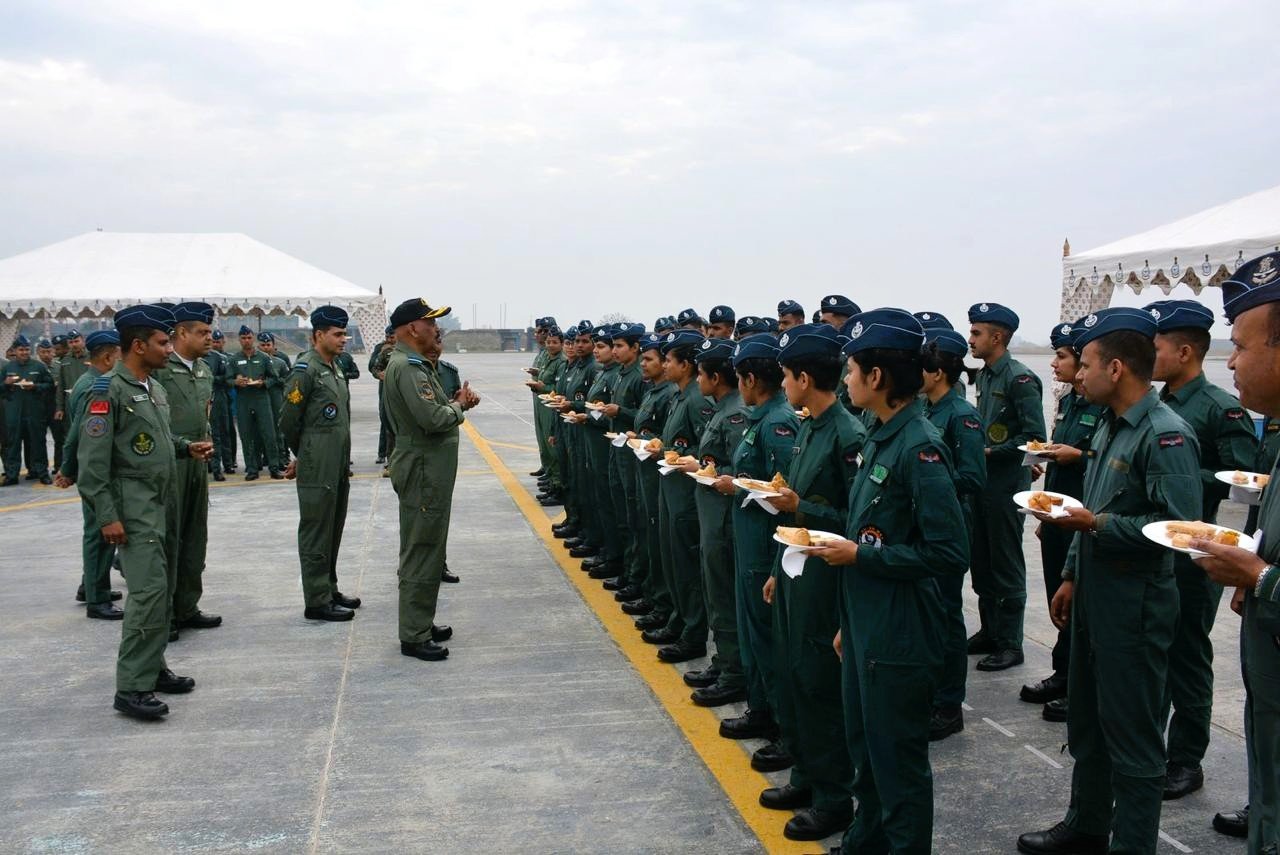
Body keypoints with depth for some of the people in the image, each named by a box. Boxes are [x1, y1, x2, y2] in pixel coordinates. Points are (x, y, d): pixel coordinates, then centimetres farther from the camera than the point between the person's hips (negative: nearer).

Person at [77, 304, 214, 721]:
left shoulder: (154, 386, 13)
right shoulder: (108, 389, -14)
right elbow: (93, 458, -17)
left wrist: (187, 447, 7)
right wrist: (107, 516, -20)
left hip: (160, 504, 9)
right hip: (133, 508, -9)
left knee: (159, 590, 13)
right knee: (149, 590, -13)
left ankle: (152, 666, 24)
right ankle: (132, 687, -8)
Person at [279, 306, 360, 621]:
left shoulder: (335, 367, 14)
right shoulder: (304, 370, -14)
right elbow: (289, 421, -12)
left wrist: (343, 460, 17)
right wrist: (303, 457, 2)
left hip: (339, 467, 9)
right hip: (317, 470, -9)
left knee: (333, 532, 16)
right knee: (316, 534, -2)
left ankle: (329, 590, 27)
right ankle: (317, 601, 4)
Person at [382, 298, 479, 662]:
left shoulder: (417, 365, 15)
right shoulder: (407, 367, -19)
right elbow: (432, 419, -27)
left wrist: (456, 402, 2)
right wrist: (459, 406, -9)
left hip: (429, 471, 11)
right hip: (422, 472, -11)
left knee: (428, 550, 18)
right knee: (422, 553, -5)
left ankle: (422, 623, 28)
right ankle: (414, 637, 3)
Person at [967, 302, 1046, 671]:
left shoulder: (1020, 379, -16)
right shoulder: (984, 375, 11)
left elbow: (1034, 436, -19)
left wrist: (991, 453, -18)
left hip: (1006, 485, -8)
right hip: (981, 482, 8)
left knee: (1007, 568, 1)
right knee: (981, 563, 15)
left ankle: (1010, 644, 11)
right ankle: (989, 632, 27)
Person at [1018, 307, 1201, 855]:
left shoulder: (1166, 435, -18)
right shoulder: (1110, 427, 11)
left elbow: (1178, 525, -25)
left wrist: (1095, 525, -24)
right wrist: (1071, 577, 18)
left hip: (1135, 606, -10)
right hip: (1093, 598, 10)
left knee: (1132, 738, 3)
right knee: (1087, 725, 20)